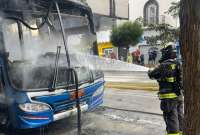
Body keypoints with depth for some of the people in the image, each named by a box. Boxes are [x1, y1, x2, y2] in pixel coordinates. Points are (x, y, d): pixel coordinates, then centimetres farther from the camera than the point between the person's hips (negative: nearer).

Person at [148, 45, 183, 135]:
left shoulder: (163, 66, -16)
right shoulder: (178, 64, 4)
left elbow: (152, 75, -7)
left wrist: (149, 72, 17)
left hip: (169, 97, -7)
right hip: (179, 96, 7)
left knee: (172, 120, 0)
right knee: (180, 117, 19)